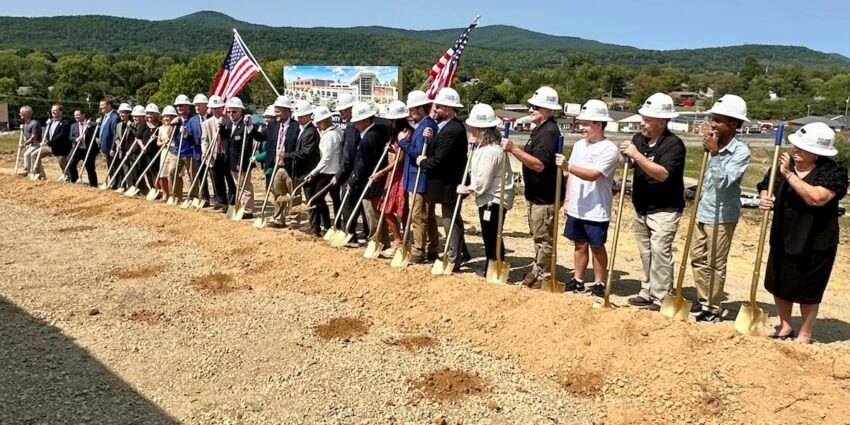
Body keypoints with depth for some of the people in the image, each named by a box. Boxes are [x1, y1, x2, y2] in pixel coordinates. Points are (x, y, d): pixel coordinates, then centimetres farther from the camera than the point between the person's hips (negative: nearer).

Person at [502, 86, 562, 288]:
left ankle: (543, 276, 10)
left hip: (545, 196, -11)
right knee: (537, 235, 20)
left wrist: (514, 149, -34)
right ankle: (537, 269, 32)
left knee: (543, 238, -1)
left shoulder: (549, 132, -20)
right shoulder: (540, 129, 13)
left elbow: (539, 164, -31)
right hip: (535, 194, 11)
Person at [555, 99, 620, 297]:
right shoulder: (579, 145, 8)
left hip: (596, 211, -6)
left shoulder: (609, 149, -15)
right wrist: (567, 201, 10)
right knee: (580, 244, 15)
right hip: (576, 208, 6)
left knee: (597, 246, 7)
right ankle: (578, 280, 27)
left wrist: (568, 166, -35)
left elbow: (592, 175, -26)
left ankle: (599, 284, 20)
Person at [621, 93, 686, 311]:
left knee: (659, 252, -10)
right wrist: (625, 154, -9)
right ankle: (647, 292, 22)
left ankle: (660, 298, -4)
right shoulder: (639, 138, 3)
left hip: (664, 210, -7)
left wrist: (637, 155, -31)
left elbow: (662, 174, -29)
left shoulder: (673, 144, -16)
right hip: (641, 208, 7)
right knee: (645, 252, 13)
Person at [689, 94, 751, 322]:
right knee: (698, 258, 15)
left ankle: (714, 307, 17)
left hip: (722, 216, -7)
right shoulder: (716, 145, 3)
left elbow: (724, 182, -27)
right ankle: (703, 301, 29)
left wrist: (714, 154, -32)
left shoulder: (741, 151, -17)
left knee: (715, 264, 3)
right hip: (704, 212, 7)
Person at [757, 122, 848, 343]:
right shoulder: (783, 164, -1)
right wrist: (764, 198, -18)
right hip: (783, 239, 5)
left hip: (815, 243, -5)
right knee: (779, 284, 15)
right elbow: (766, 186, 5)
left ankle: (805, 334, 27)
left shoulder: (833, 172, -16)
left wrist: (789, 175, -30)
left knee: (808, 291, 8)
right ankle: (785, 326, 36)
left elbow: (817, 198, -31)